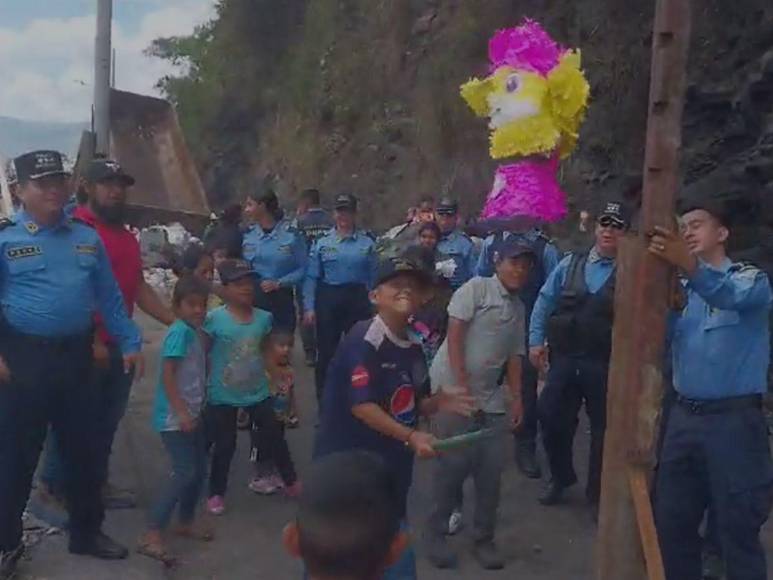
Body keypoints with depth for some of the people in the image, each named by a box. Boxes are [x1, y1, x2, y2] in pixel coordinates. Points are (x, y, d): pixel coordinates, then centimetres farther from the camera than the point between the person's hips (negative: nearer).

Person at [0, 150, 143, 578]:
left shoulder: (87, 237, 9)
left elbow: (109, 296, 12)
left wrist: (130, 342, 8)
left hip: (76, 356, 4)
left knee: (84, 448, 14)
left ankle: (86, 531, 32)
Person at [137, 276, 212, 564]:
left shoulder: (196, 332, 9)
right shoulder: (180, 331, -18)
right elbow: (167, 375, -22)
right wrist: (181, 413, -24)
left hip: (191, 414, 9)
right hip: (174, 417, -9)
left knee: (199, 469, 16)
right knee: (184, 472, -10)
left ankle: (186, 521, 33)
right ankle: (152, 534, -5)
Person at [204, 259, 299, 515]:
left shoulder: (263, 318, -4)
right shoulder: (214, 319, -16)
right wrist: (203, 385, -8)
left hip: (257, 392, 4)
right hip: (223, 395, -4)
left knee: (274, 436, 14)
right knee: (224, 445, 9)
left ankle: (291, 481, 33)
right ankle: (216, 493, 28)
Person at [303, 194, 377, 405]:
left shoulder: (367, 243, 3)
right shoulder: (322, 243, 3)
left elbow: (374, 277, 2)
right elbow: (312, 277, 0)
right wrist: (309, 307, -7)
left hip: (358, 300, 0)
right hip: (328, 300, 0)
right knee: (327, 352, 6)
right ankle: (323, 399, 20)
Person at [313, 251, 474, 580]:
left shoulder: (414, 350, 7)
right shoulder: (363, 340, -18)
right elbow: (362, 406, -24)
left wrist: (440, 403, -3)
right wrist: (411, 437, -29)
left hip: (391, 472, 8)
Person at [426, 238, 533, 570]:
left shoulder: (519, 308, 14)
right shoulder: (476, 288, -6)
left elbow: (515, 356, 18)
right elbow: (455, 334, -12)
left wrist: (516, 397, 9)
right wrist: (461, 385, -16)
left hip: (490, 396, 6)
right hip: (453, 387, -6)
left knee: (492, 468, 4)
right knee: (455, 463, -6)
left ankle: (484, 539, 20)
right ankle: (437, 533, 13)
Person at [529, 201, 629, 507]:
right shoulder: (571, 264, 6)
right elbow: (545, 301, 9)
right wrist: (536, 340, 4)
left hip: (605, 364, -3)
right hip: (564, 358, 3)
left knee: (604, 427, 10)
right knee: (552, 419, 9)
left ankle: (599, 492, 29)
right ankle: (560, 478, 34)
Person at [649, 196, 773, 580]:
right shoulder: (679, 287, 13)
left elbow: (733, 296, -26)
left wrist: (690, 265, -45)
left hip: (733, 418, -5)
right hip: (684, 416, 5)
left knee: (737, 529, 3)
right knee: (671, 521, 12)